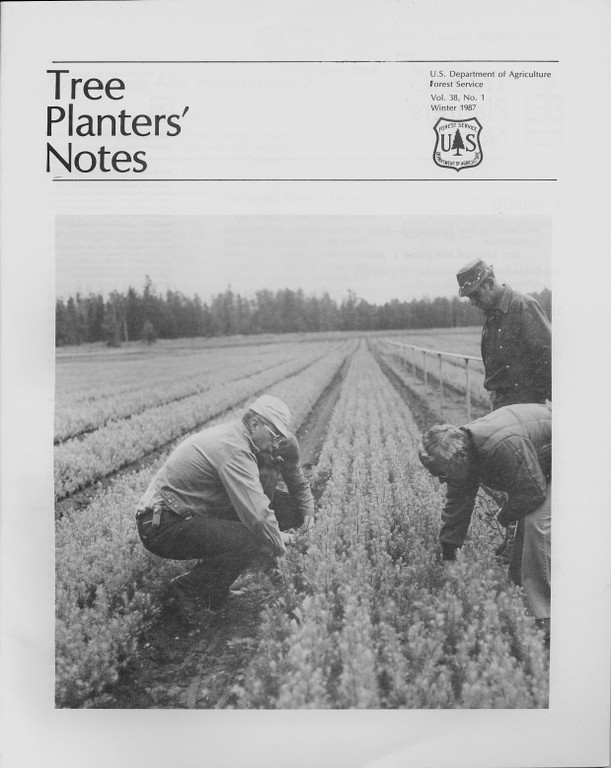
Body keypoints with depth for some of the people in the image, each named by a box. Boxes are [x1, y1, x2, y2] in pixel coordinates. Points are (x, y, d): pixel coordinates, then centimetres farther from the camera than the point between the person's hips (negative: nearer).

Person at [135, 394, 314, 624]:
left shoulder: (233, 435, 10)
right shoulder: (234, 449, -21)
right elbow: (257, 515, -27)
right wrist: (279, 547, -9)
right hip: (163, 528, -10)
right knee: (255, 540, -22)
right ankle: (189, 589, -4)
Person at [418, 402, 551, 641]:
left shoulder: (503, 445, -40)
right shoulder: (463, 451, -10)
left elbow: (533, 493, -31)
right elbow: (456, 504, -2)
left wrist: (505, 516, -12)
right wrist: (448, 555, -1)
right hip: (537, 466, 9)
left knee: (537, 521, -21)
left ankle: (544, 616, -14)